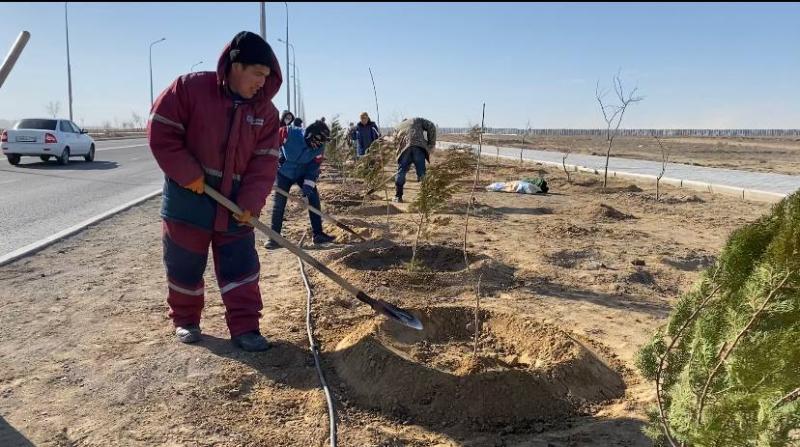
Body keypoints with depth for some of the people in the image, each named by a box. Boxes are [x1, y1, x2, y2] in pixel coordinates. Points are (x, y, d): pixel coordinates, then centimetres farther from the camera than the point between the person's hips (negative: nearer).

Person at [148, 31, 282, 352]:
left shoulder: (265, 111, -3)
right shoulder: (190, 87, -12)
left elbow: (264, 163, -5)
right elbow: (160, 132, -11)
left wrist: (250, 203, -15)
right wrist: (188, 175, -16)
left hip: (234, 202, 3)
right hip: (189, 197, -2)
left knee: (241, 265, 2)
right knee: (185, 264, 9)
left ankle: (245, 328, 10)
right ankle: (185, 320, 29)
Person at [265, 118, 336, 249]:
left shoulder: (319, 147, -20)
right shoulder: (289, 133, -31)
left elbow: (314, 167, -15)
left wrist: (308, 184, -25)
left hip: (302, 173, 3)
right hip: (284, 173, -3)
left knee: (314, 197, -7)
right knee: (279, 203, -5)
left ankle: (318, 234, 1)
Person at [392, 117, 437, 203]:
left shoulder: (398, 126, 35)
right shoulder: (418, 120, 29)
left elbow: (395, 142, 27)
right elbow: (431, 126, 14)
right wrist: (431, 144, 14)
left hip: (404, 148, 1)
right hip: (419, 146, -1)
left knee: (401, 172, 12)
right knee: (421, 173, 5)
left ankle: (398, 197, 15)